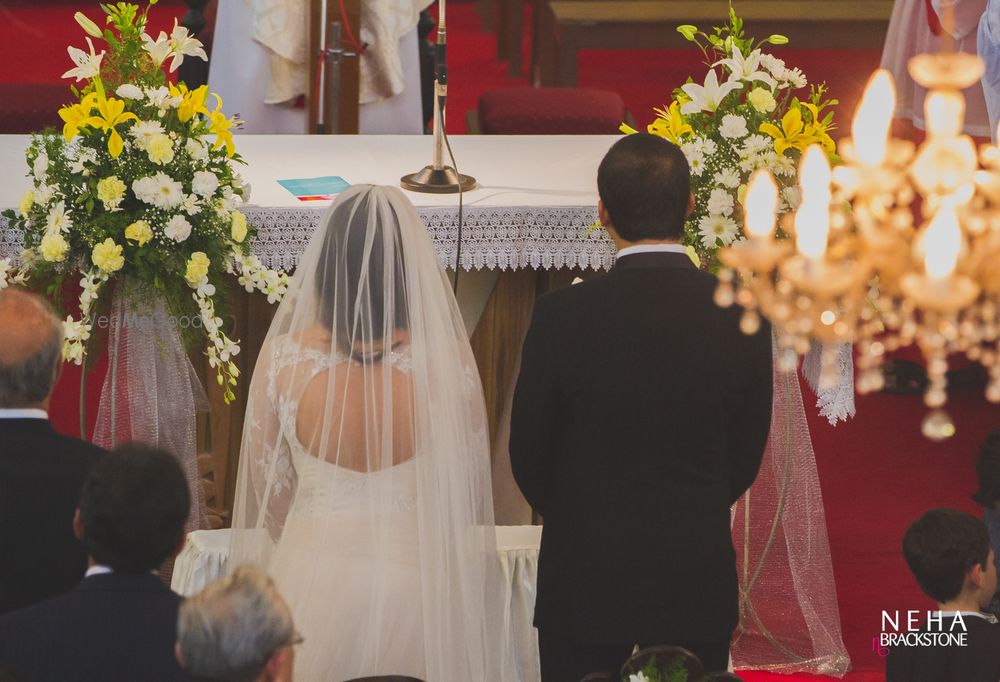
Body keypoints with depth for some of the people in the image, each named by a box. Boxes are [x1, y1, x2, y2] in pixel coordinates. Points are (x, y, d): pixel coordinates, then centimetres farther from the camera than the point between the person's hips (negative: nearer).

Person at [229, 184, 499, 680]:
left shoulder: (282, 357, -10)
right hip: (418, 582, 0)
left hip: (311, 582, 0)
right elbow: (470, 488, 0)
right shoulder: (449, 360, -12)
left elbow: (269, 490, 3)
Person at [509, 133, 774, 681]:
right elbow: (746, 457, 4)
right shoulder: (742, 315, -6)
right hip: (698, 580, 2)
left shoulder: (562, 316, -13)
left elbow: (529, 452, -2)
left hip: (585, 578, -2)